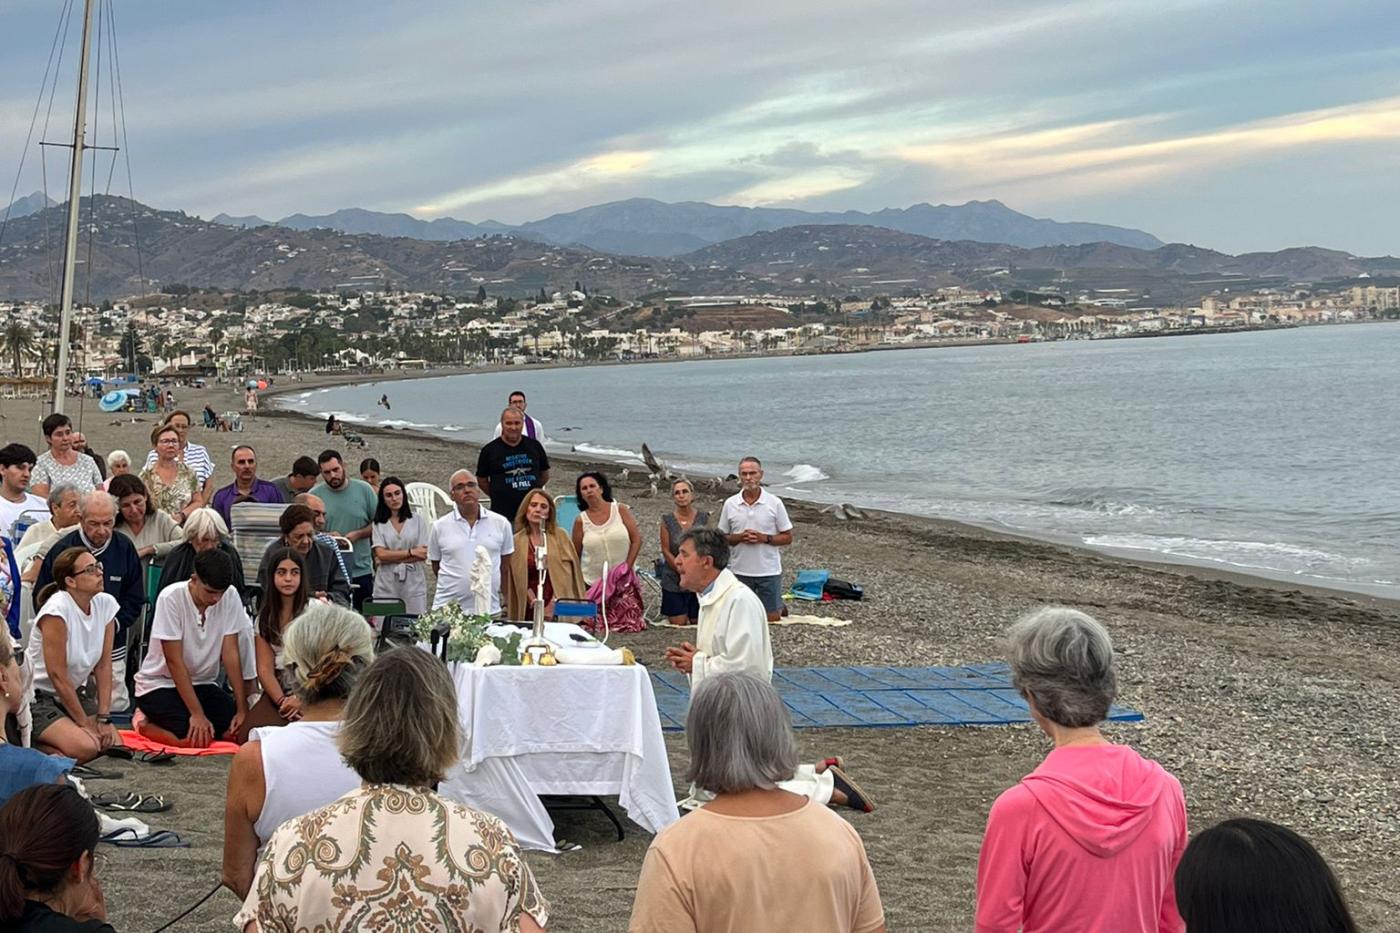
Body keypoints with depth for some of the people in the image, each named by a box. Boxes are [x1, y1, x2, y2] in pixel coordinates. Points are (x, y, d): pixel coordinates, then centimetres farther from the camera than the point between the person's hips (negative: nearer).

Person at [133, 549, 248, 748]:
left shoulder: (230, 596, -10)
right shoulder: (171, 598, -21)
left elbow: (231, 654, -7)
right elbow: (175, 661, -20)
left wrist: (242, 709, -13)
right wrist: (197, 714, -24)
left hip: (203, 684, 5)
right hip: (160, 684, -5)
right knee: (194, 738, -28)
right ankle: (145, 722, 2)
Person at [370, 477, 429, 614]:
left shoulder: (418, 521, 7)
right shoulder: (378, 524, 7)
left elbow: (423, 555, -1)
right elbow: (381, 554, -4)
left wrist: (391, 558, -4)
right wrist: (411, 552, -5)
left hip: (414, 584, 0)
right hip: (386, 586, 0)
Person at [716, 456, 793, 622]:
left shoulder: (774, 503, -5)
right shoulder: (730, 504, -1)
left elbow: (787, 538, -1)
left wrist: (764, 538, -17)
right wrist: (739, 538, -15)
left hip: (769, 571, -1)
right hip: (740, 570, 2)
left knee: (772, 617, 3)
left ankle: (779, 606, 36)